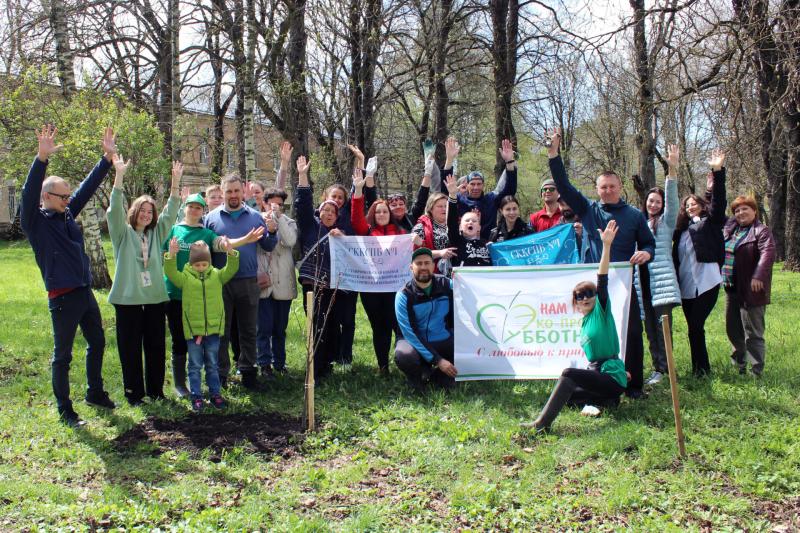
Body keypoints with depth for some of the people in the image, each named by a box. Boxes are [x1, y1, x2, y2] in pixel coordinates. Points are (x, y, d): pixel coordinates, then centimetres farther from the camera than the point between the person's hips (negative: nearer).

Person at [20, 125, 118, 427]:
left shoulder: (67, 214, 9)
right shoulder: (35, 221, -8)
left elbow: (88, 187, 11)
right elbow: (29, 192, -24)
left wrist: (108, 158, 6)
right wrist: (42, 158, -38)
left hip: (85, 292, 8)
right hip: (62, 297, -8)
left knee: (97, 343, 19)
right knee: (62, 355, 2)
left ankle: (95, 393, 36)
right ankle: (64, 410, 13)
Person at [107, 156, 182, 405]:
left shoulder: (157, 233, 13)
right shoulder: (123, 233, 2)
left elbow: (171, 212, 4)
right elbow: (115, 209, -11)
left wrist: (176, 181, -9)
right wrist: (119, 175, -22)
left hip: (155, 297, 4)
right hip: (128, 297, -4)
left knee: (156, 346, 9)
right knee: (130, 347, 2)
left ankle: (155, 390, 20)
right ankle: (134, 392, 11)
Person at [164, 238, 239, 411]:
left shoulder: (217, 275, 2)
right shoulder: (185, 278, -3)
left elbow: (231, 269, -8)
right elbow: (170, 273, -16)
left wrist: (231, 253, -26)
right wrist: (171, 256, -33)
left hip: (213, 328, 2)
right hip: (193, 329, -2)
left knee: (212, 365, 14)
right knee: (195, 365, 8)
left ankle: (215, 393, 24)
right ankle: (196, 396, 15)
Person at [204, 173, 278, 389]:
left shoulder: (255, 216, 7)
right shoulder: (212, 218, 3)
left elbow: (268, 246, 7)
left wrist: (271, 232, -12)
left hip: (248, 281, 1)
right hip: (221, 282, -1)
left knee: (248, 329, 9)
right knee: (221, 330, 7)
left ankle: (248, 371, 19)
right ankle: (220, 373, 16)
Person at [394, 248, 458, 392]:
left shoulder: (447, 285, -4)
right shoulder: (404, 296, -13)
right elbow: (410, 333, -18)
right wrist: (437, 360, -25)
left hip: (445, 341, 3)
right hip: (416, 342, -3)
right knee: (404, 356, -35)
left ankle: (438, 375, 8)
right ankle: (419, 375, 2)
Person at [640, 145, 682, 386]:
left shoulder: (666, 222, 5)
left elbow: (672, 200, -10)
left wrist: (672, 170, -21)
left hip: (662, 282, -5)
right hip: (643, 282, 5)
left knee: (662, 325, -9)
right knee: (650, 327, 7)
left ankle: (662, 369, -6)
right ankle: (658, 365, 14)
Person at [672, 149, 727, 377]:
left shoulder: (711, 222, 5)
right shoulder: (682, 229, 18)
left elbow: (718, 200, -10)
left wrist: (717, 171, -18)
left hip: (705, 283, -6)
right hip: (686, 286, 6)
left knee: (696, 327, -10)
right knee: (694, 328, 9)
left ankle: (701, 370, -2)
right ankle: (701, 369, 18)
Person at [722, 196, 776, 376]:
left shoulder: (762, 231, -9)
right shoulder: (729, 230, 14)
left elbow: (768, 253, -23)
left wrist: (758, 277, -34)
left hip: (751, 290, -8)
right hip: (731, 289, 8)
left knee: (753, 333, -3)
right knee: (733, 329, 16)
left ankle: (756, 372, 3)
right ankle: (739, 364, 33)